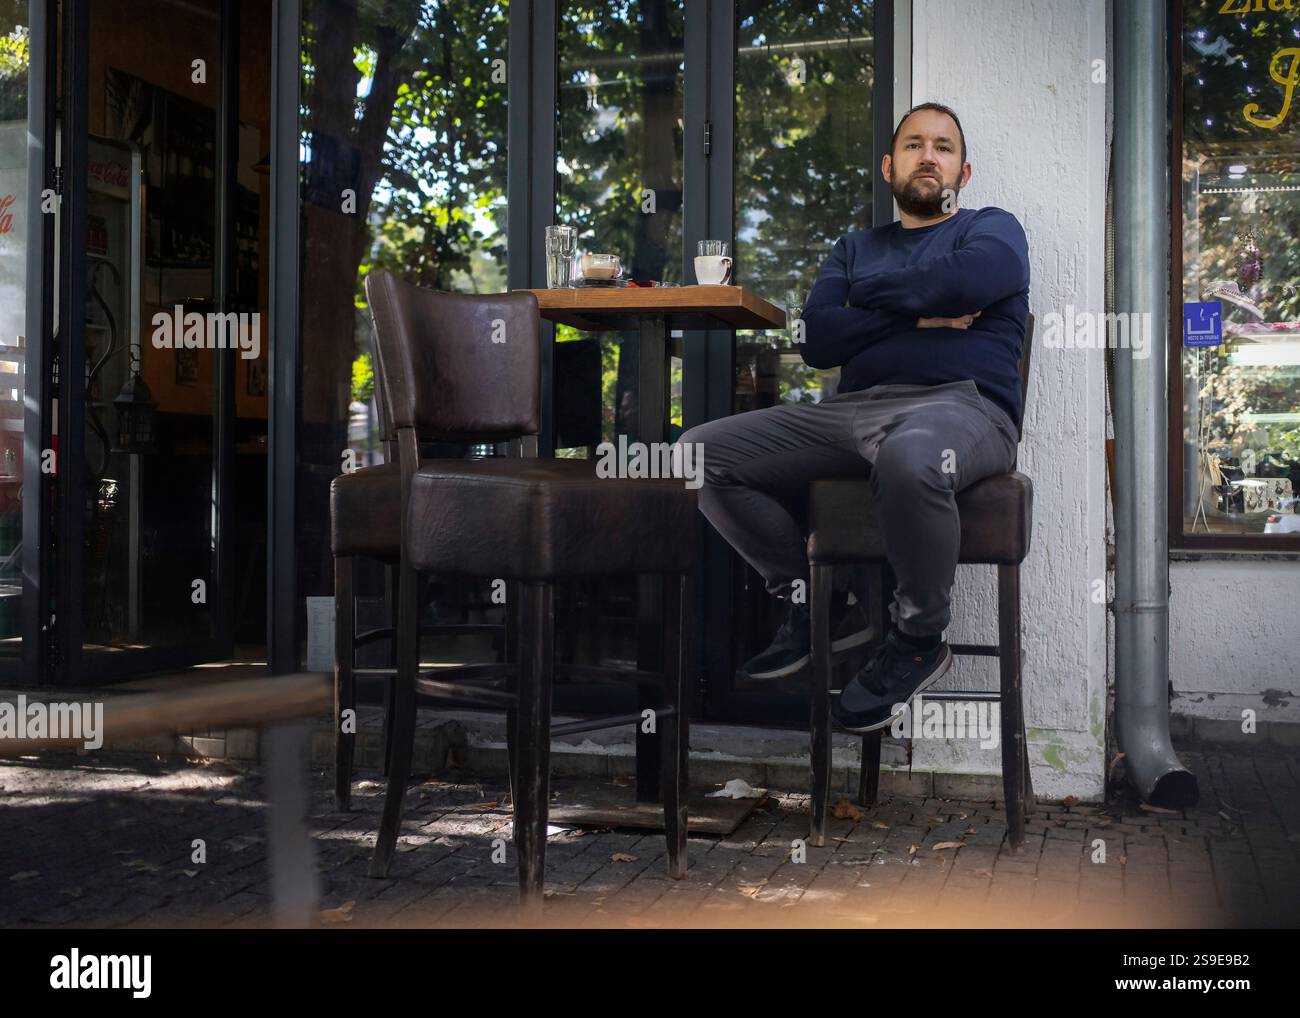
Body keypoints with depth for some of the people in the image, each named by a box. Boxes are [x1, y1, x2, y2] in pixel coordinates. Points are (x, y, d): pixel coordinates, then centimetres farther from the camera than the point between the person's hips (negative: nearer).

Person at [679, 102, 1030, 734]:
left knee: (909, 458, -43)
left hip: (963, 404, -5)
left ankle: (919, 639, -17)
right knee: (702, 454, -10)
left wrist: (874, 297, 5)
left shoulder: (991, 229, 16)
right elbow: (816, 341, 9)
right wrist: (918, 317, -2)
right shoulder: (856, 248, 28)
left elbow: (969, 278, -11)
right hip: (853, 409, 5)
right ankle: (812, 600, 3)